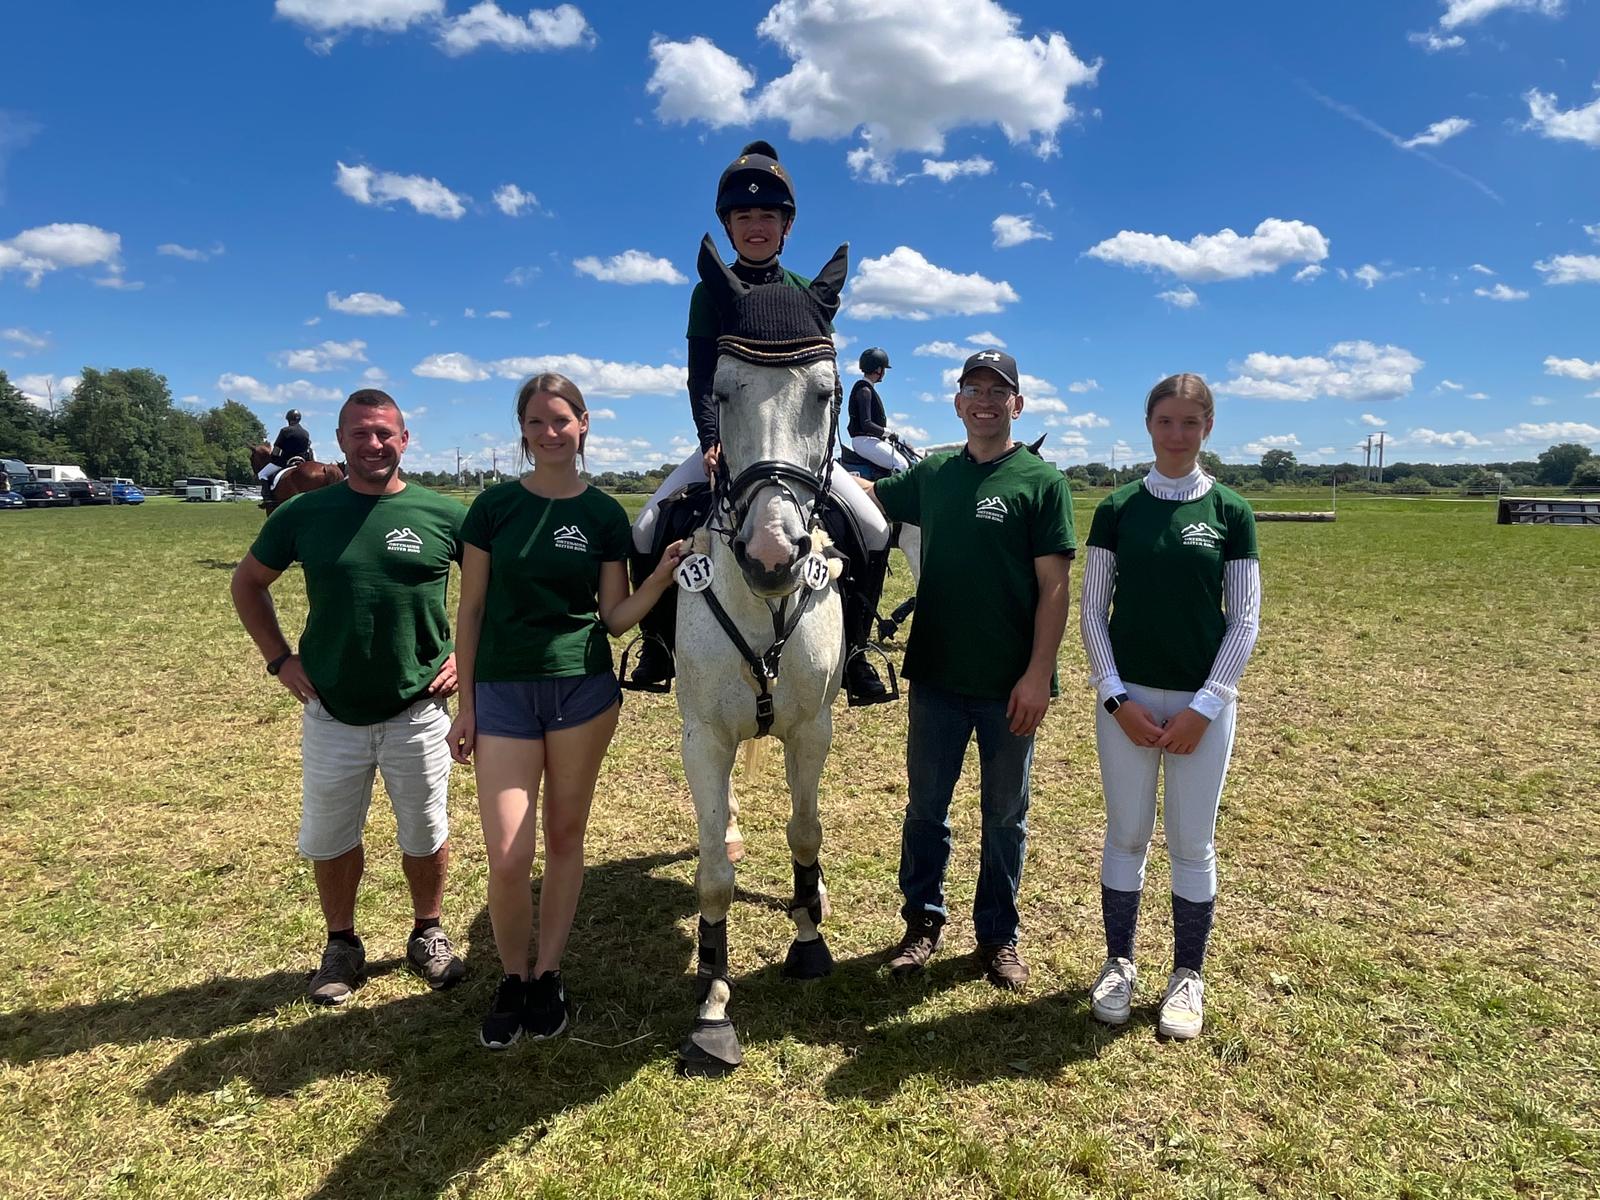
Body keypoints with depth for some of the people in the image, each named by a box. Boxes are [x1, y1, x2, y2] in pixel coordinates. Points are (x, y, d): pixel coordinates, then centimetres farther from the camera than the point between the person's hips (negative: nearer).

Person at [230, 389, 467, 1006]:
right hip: (331, 712, 2)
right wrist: (279, 658, 3)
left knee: (425, 835, 13)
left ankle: (428, 936, 35)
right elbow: (248, 582, 11)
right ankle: (341, 945, 36)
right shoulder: (305, 513, -2)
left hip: (418, 711, -1)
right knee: (328, 839, 14)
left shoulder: (444, 515, -7)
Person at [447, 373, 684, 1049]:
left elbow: (616, 617, 2)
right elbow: (471, 610, 4)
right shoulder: (494, 507, 1)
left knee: (565, 839, 11)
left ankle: (548, 976, 28)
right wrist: (466, 704, 2)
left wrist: (664, 575, -14)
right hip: (503, 693, 0)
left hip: (583, 689, 1)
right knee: (508, 858, -4)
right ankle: (511, 980, 21)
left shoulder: (604, 514, 2)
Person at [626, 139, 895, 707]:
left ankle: (854, 652, 1)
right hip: (724, 437, 0)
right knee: (646, 529, -15)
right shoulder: (710, 295, 2)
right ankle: (658, 647, 5)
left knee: (875, 530, -14)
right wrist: (713, 441, -22)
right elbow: (701, 378, -5)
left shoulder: (807, 294, 3)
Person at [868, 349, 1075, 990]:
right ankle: (923, 919, 31)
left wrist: (1038, 674, -16)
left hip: (1010, 684, -3)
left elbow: (1054, 586, -9)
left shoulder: (1042, 480, -6)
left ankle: (999, 935, 28)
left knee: (1005, 815, 12)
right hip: (936, 675, 3)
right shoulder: (932, 473, 6)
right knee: (925, 805, 13)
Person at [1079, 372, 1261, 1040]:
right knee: (1126, 837, 10)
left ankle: (1187, 976, 26)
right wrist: (1117, 697, -9)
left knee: (1192, 844, 8)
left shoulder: (1230, 513, -1)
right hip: (1125, 699, 1)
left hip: (1203, 703, 0)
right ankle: (1119, 963, 27)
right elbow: (1092, 611, 0)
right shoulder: (1117, 509, 0)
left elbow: (1245, 621, -2)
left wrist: (1203, 706, -10)